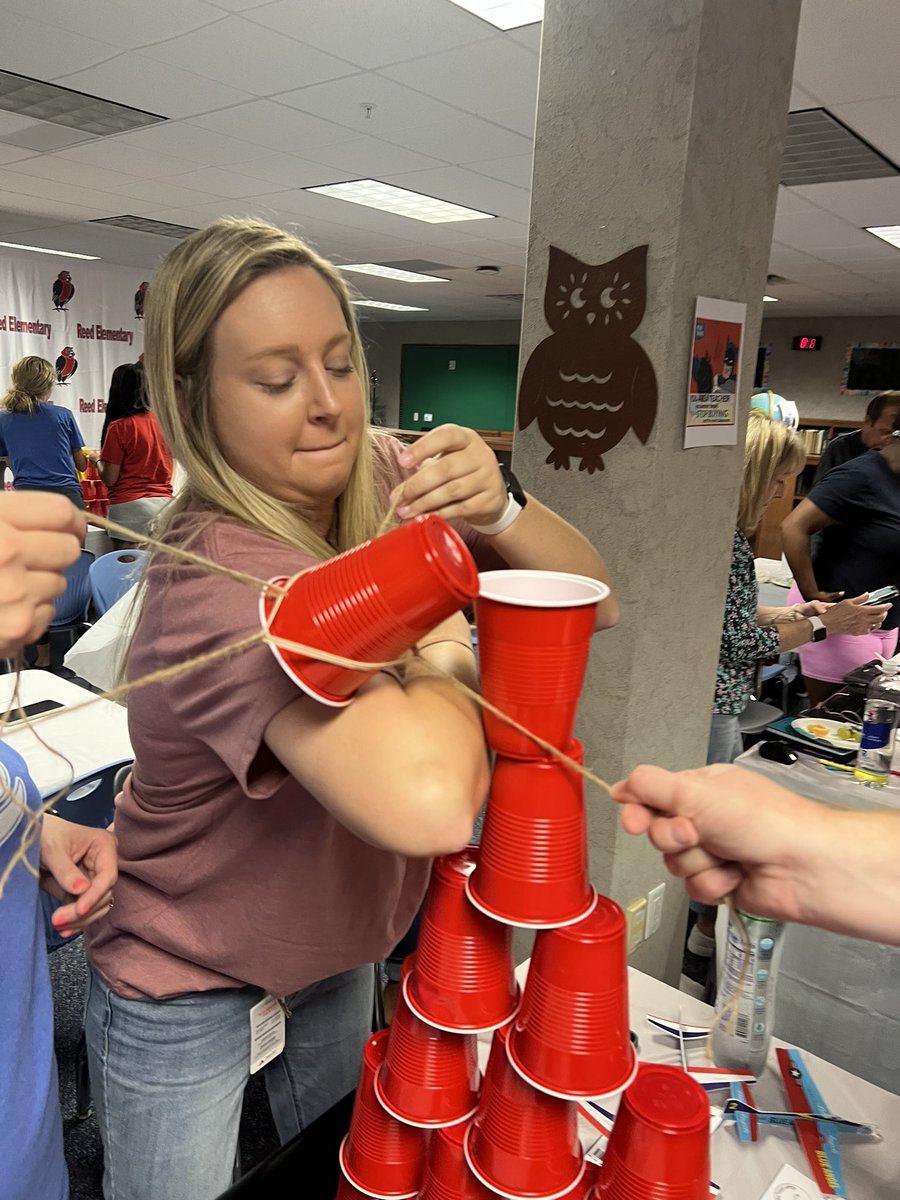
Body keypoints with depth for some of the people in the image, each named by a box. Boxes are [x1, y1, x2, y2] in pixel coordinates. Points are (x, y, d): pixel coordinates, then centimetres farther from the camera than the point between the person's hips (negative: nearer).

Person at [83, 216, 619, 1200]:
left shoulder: (386, 478, -15)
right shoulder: (224, 574, -34)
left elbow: (594, 605, -12)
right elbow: (429, 801, -49)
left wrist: (496, 510, -30)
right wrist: (446, 647, -30)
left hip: (336, 950, 6)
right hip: (183, 997, -5)